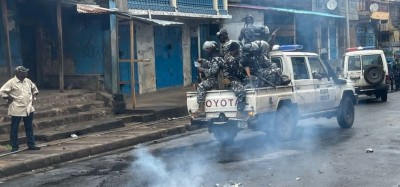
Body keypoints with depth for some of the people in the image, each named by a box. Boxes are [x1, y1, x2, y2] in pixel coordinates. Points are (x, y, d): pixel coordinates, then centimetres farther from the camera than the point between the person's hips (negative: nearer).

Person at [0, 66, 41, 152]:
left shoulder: (28, 81, 6)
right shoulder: (11, 82, -12)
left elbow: (34, 89, 23)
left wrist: (33, 97, 12)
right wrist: (8, 99, -10)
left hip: (28, 108, 5)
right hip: (17, 110, -5)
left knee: (29, 128, 10)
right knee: (14, 128, 3)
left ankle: (31, 145, 18)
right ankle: (15, 146, 11)